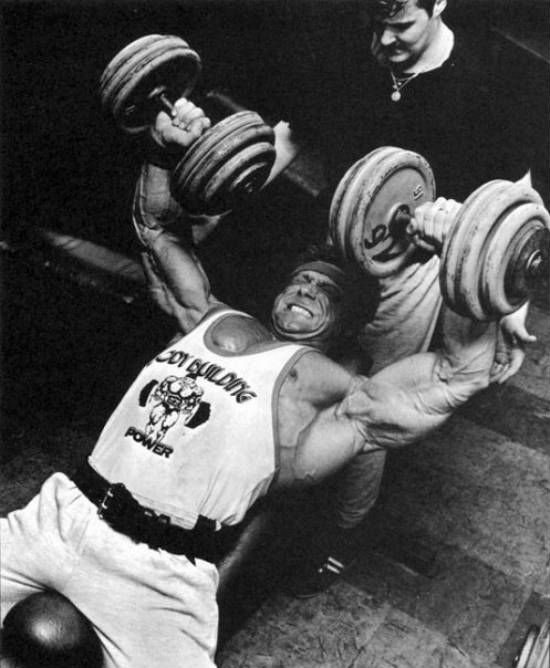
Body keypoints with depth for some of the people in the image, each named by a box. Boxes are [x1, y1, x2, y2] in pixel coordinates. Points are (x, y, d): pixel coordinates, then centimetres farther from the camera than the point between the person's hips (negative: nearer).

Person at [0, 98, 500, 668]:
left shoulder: (332, 390, 2)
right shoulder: (214, 318, 17)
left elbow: (463, 369, -9)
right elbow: (157, 229, 25)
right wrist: (163, 149, 13)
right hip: (66, 508, 5)